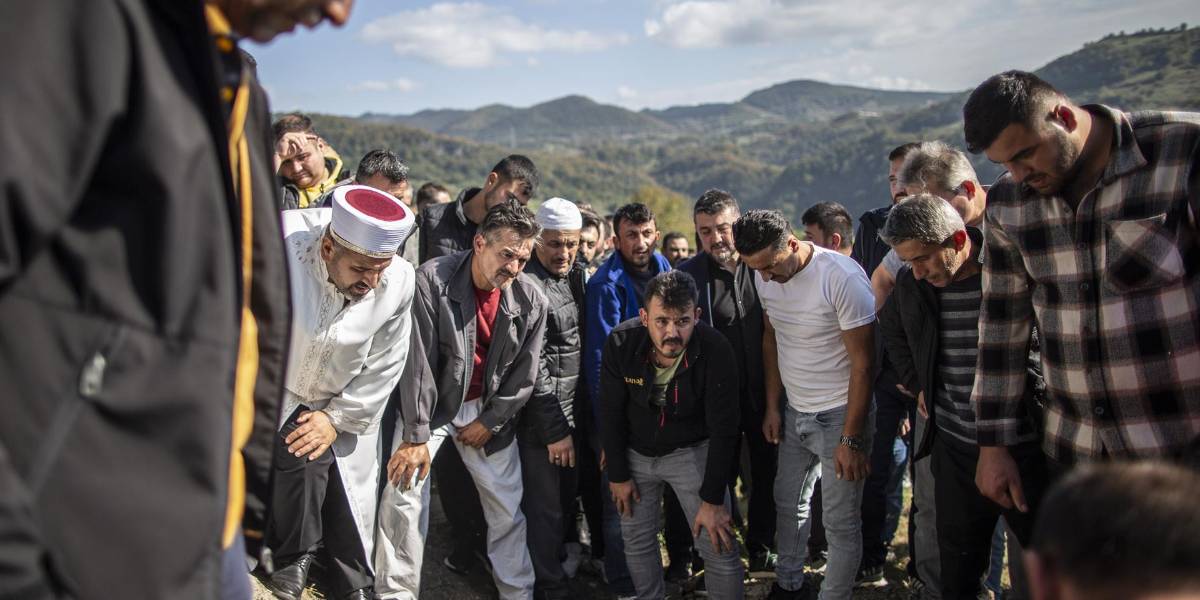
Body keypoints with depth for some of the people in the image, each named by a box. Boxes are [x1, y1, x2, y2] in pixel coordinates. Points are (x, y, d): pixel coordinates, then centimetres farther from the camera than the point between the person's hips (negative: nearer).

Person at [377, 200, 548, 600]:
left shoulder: (531, 300, -11)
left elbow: (523, 375, -2)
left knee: (507, 506, 4)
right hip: (429, 402, -2)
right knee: (404, 497, -9)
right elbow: (418, 362, -20)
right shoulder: (432, 280, -21)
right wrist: (416, 435, -19)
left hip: (488, 408, 3)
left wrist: (490, 422, -4)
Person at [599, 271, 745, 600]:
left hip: (691, 450, -2)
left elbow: (723, 430, -20)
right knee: (636, 541, 14)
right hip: (635, 451, 2)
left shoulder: (715, 350, -28)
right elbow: (610, 412, -9)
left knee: (719, 545, -4)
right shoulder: (621, 342, -23)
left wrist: (713, 499, -17)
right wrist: (618, 474, -3)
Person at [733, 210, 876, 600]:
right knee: (788, 503, 19)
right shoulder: (766, 278, -3)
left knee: (840, 522, 1)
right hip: (795, 412, 7)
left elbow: (862, 363, -19)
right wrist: (772, 406, 10)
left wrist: (851, 439, -18)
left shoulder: (843, 277, -23)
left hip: (839, 415, -7)